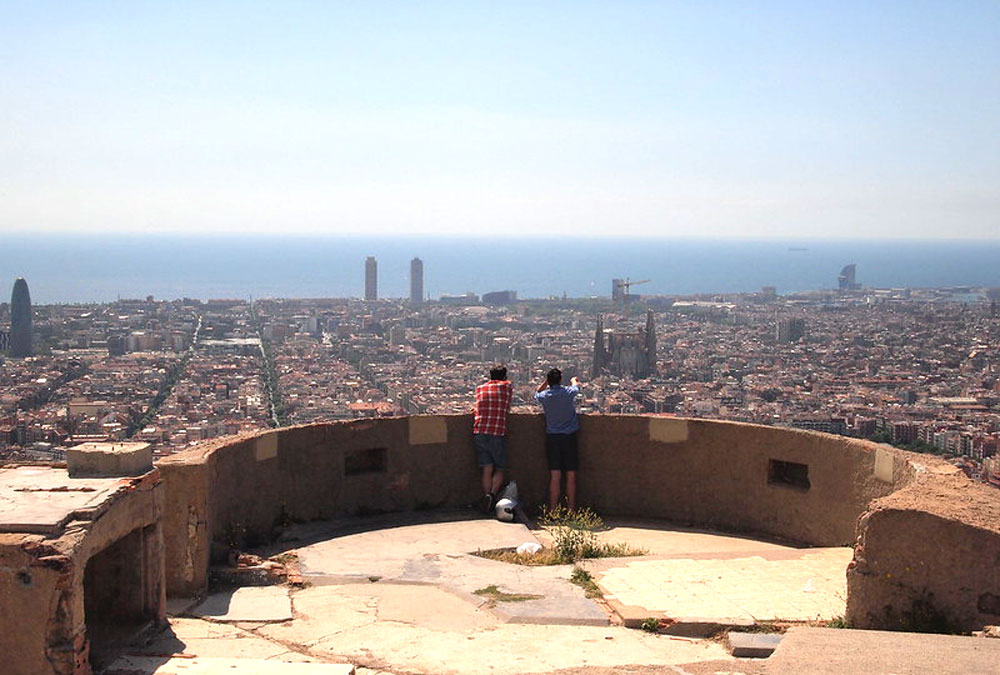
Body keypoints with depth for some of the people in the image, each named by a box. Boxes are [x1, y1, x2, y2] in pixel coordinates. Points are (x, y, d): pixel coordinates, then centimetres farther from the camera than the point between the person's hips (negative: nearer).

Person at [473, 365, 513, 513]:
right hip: (498, 434, -2)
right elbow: (507, 409, 15)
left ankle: (486, 498, 1)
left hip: (479, 433, 2)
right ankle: (492, 494, -15)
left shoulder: (479, 389, 14)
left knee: (487, 470, 7)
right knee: (499, 470, 8)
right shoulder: (507, 386, 6)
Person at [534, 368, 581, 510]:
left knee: (555, 476, 2)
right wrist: (573, 380, 42)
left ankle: (552, 510, 1)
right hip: (569, 436, -1)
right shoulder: (568, 392, -5)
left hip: (552, 437, 1)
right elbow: (576, 386, 21)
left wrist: (546, 381, 28)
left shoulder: (544, 396, -2)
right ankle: (571, 509, 7)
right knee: (571, 476, 4)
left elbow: (537, 393, 25)